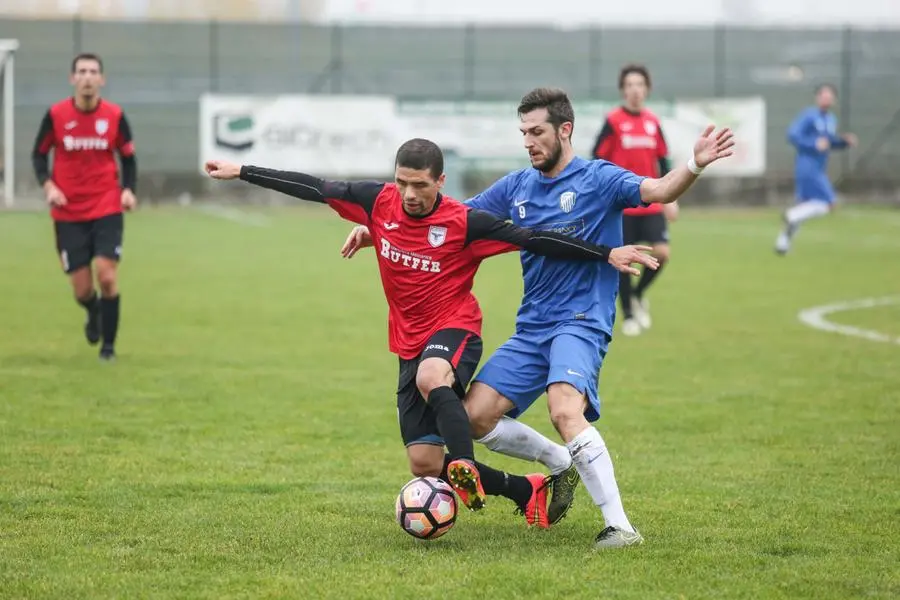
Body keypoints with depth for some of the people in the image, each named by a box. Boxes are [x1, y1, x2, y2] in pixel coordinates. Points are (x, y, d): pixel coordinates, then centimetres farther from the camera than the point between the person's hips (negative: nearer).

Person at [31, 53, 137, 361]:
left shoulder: (115, 116, -3)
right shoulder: (55, 115, -5)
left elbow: (128, 158, 8)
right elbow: (39, 154, 6)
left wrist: (128, 189, -9)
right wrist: (48, 185, -11)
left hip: (107, 210, 0)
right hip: (68, 213, 0)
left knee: (107, 275, -14)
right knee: (82, 290, 0)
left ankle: (108, 344, 5)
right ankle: (93, 313, 38)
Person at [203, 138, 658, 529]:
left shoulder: (464, 223, -16)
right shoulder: (379, 202, -4)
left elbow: (534, 240, -15)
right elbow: (316, 189, 3)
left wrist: (607, 254, -19)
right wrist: (241, 172, 6)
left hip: (455, 329, -5)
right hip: (411, 345, 5)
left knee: (431, 378, -42)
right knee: (424, 464, -1)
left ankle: (465, 468, -43)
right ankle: (526, 491, 13)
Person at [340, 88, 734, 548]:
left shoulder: (598, 179, -5)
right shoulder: (517, 187, 12)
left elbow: (657, 191, -22)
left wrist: (695, 165, -42)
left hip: (581, 322, -7)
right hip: (530, 329, 7)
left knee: (565, 411, -31)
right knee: (474, 417, -2)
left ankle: (619, 526, -25)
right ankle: (561, 463, 22)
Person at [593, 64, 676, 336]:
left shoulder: (653, 122, 8)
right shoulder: (613, 121, -6)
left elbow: (663, 161, 14)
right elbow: (598, 161, -5)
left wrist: (670, 198, 10)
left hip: (651, 204, 4)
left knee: (661, 252, -9)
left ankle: (638, 295, 17)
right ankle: (628, 315, 15)